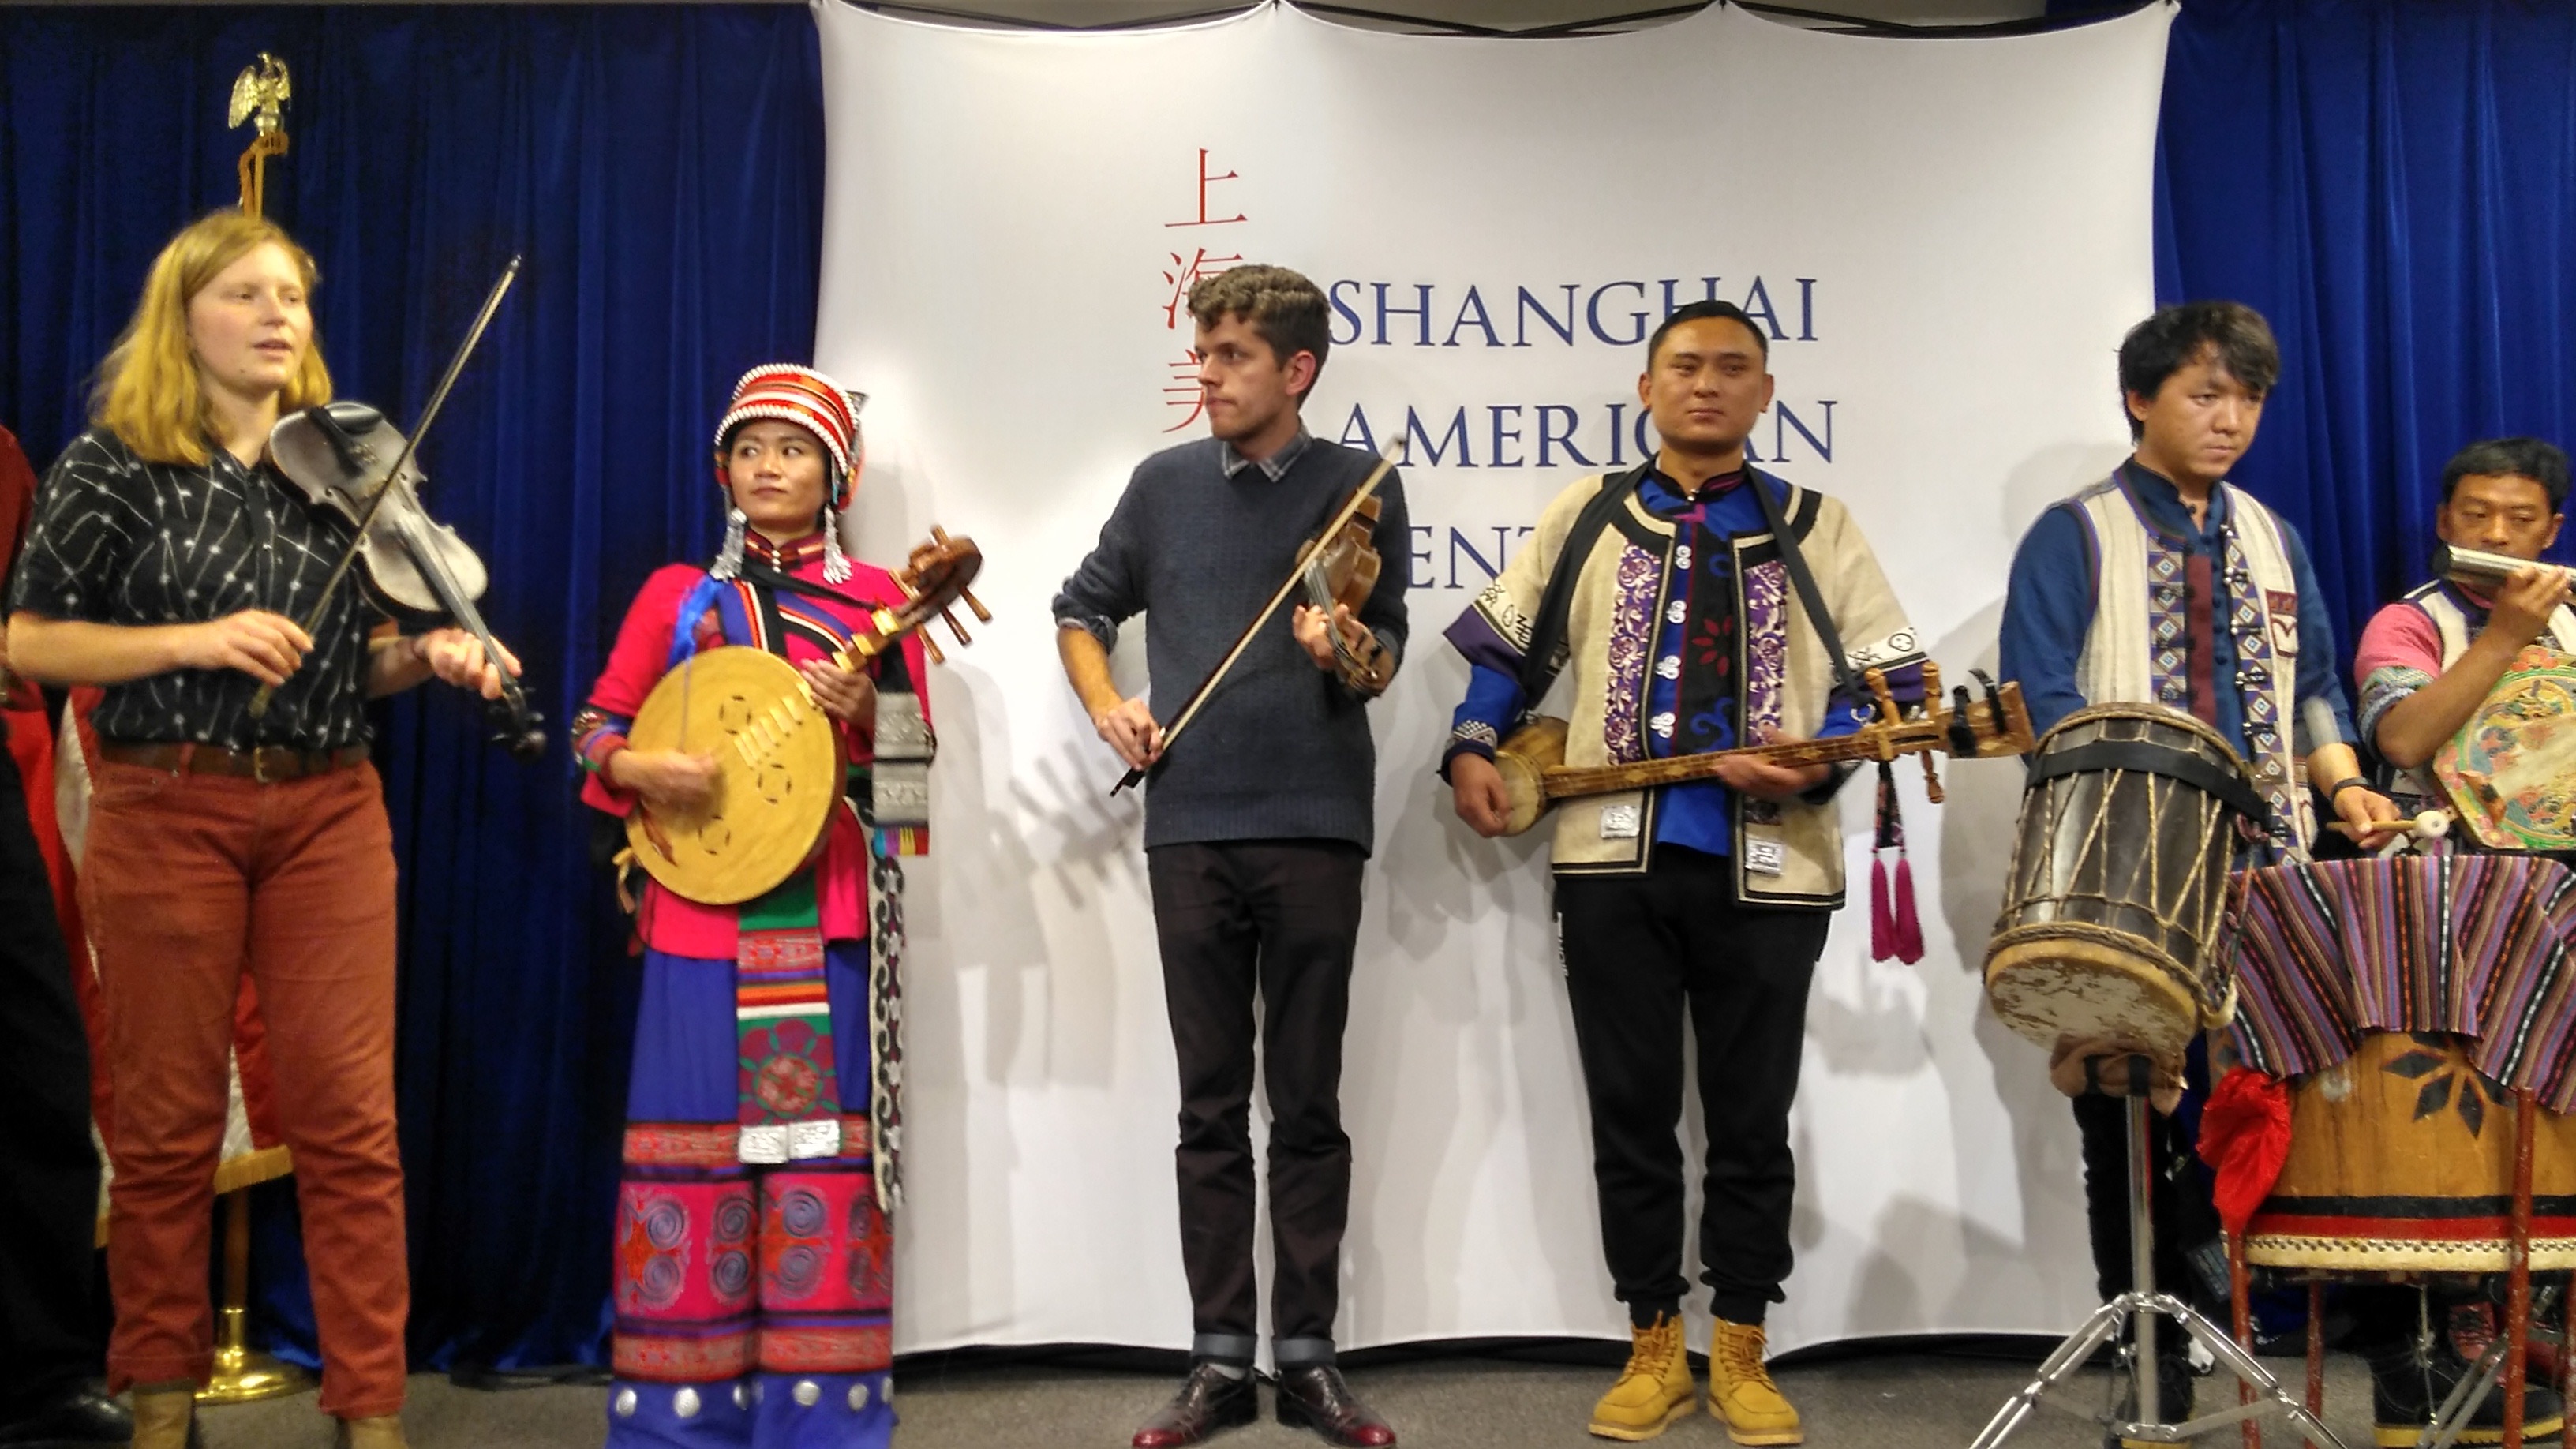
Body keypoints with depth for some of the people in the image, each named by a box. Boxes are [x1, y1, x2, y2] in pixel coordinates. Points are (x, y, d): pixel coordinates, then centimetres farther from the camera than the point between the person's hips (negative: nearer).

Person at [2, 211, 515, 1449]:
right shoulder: (113, 461, 0)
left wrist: (427, 654, -6)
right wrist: (194, 640, -16)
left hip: (329, 812, 2)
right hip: (168, 811, -2)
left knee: (349, 1119, 0)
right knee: (167, 1124, 7)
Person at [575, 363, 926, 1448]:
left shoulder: (876, 599, 7)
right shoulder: (677, 594, 9)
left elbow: (914, 762, 6)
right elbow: (596, 726, 9)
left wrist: (866, 710, -14)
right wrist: (642, 769, -11)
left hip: (829, 916, 0)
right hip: (701, 905, 1)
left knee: (823, 1137, 2)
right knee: (697, 1133, 2)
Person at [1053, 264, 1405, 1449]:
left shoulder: (1361, 487, 1)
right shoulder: (1164, 485, 7)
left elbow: (1387, 658, 1)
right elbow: (1082, 611, 19)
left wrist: (1350, 655, -21)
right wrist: (1106, 707, 3)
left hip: (1315, 829, -2)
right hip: (1189, 829, 2)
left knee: (1307, 1105, 4)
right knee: (1211, 1107, 6)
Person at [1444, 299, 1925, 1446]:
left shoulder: (1817, 529, 8)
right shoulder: (1586, 515, 11)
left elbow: (1895, 682, 4)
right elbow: (1506, 648, 15)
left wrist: (1816, 763, -14)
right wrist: (1471, 748, -3)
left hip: (1767, 865, 0)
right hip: (1614, 856, 1)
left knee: (1752, 1118, 6)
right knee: (1630, 1114, 6)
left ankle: (1740, 1357, 19)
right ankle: (1653, 1350, 18)